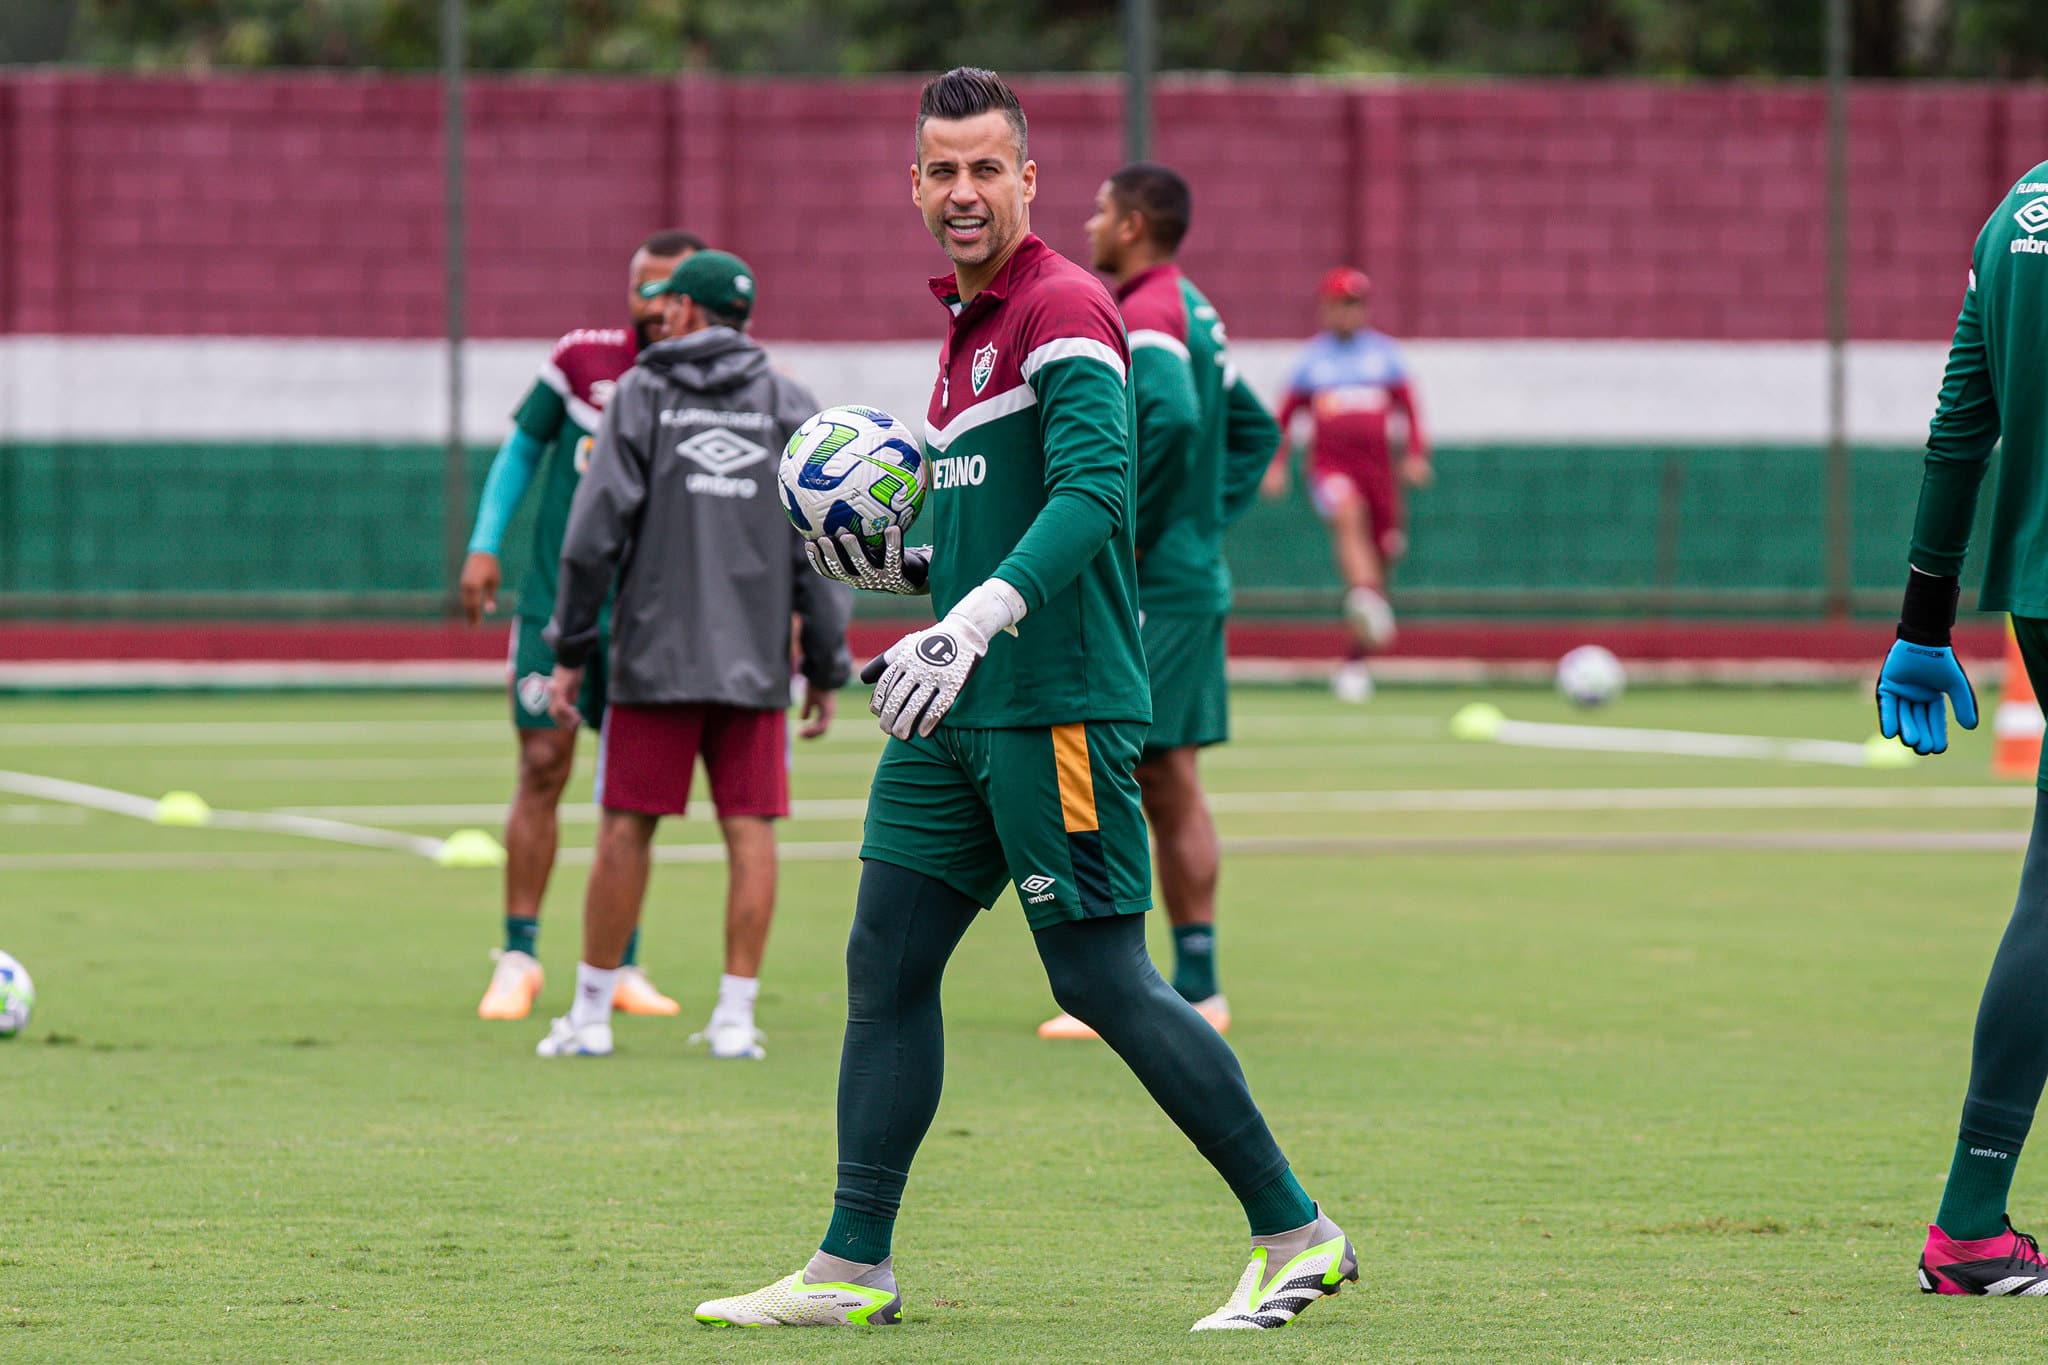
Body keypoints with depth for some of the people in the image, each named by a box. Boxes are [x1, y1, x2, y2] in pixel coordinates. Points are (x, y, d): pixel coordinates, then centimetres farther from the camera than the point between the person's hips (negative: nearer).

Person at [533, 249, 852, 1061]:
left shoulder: (642, 394, 1)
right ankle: (735, 1016, -1)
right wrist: (825, 667, 9)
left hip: (656, 654, -1)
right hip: (755, 659, 2)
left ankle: (591, 1013, 8)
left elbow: (597, 532, -4)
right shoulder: (789, 405, 7)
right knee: (750, 830, 2)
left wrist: (572, 650, 2)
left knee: (626, 829, 3)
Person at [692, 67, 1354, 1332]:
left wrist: (972, 624, -35)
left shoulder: (1064, 312, -12)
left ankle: (1298, 1235, 3)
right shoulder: (969, 327, 18)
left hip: (1055, 704, -9)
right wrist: (893, 560, 10)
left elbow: (1090, 494, -26)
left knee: (1105, 981, -6)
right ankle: (852, 1268, 10)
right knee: (886, 966, 6)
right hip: (960, 709, 9)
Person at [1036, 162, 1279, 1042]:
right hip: (1198, 581, 10)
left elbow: (1172, 419, -32)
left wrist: (1125, 534, -23)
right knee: (1171, 788, 12)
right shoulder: (1195, 312, 16)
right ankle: (1196, 987, 13)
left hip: (1146, 587, -10)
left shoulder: (1144, 317, -14)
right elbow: (1253, 429, 25)